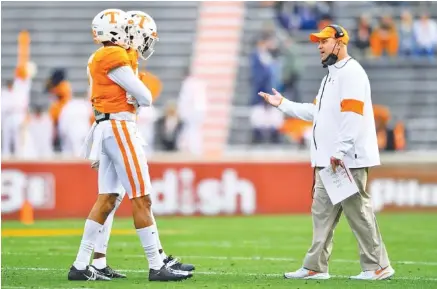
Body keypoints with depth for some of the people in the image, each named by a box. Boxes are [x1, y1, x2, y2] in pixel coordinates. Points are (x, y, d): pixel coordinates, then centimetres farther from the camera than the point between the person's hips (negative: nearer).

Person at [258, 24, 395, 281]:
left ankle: (378, 267, -4)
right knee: (322, 212, 10)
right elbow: (316, 112, 25)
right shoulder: (331, 75, 21)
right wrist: (283, 104, 23)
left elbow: (353, 114, -21)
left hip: (348, 160, -10)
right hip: (328, 161, 10)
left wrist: (340, 152, -25)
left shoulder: (351, 72, -11)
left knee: (358, 211, -8)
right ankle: (316, 267, 12)